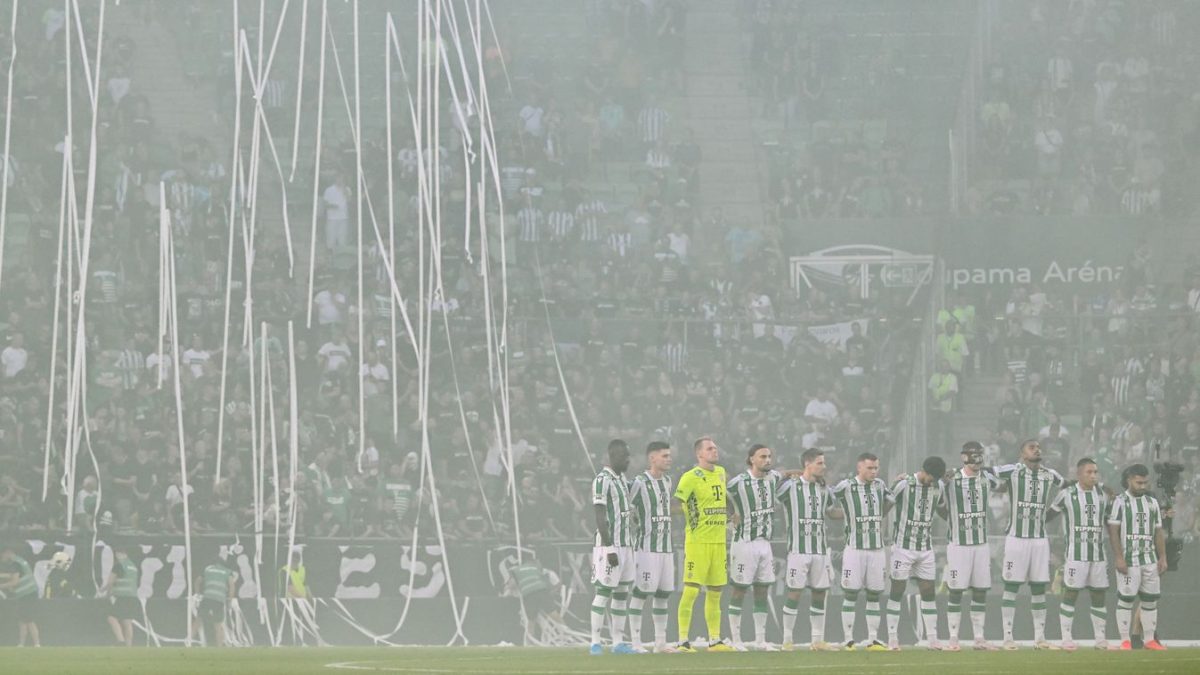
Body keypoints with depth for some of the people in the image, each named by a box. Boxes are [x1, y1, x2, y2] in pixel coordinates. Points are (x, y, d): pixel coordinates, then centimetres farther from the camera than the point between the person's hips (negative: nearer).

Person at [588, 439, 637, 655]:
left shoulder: (622, 479, 16)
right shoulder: (603, 480, -13)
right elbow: (600, 518, -17)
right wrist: (610, 549, -20)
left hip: (626, 545, 9)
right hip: (611, 545, -9)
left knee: (622, 592, 8)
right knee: (604, 591, -7)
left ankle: (618, 641, 11)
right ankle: (595, 642, -4)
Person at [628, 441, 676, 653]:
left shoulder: (667, 481, 14)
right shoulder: (640, 482, -10)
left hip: (666, 546, 8)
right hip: (647, 546, -8)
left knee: (663, 595, 8)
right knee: (641, 593, -7)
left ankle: (660, 643, 13)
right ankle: (635, 642, -5)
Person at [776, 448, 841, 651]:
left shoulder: (824, 489, 12)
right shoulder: (790, 486, -6)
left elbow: (830, 510, 27)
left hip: (820, 549, 6)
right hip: (798, 548, -6)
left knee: (819, 593, 5)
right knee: (794, 593, -5)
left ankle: (818, 640, 11)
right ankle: (787, 640, 1)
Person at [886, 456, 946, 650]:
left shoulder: (939, 487, 3)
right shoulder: (904, 485, -13)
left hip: (926, 548, 5)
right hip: (904, 546, -5)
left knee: (928, 592, 3)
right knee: (897, 591, -1)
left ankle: (932, 638, 5)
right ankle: (892, 638, 3)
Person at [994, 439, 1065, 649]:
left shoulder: (1050, 475, 9)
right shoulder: (1012, 471, -6)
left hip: (1040, 538, 5)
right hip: (1016, 537, -5)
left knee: (1039, 588, 7)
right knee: (1011, 586, -2)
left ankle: (1039, 637, 13)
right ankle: (1008, 636, 0)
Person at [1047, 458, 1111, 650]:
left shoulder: (1102, 496, 10)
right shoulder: (1067, 494, -4)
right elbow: (1049, 515, 4)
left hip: (1098, 553, 5)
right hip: (1075, 553, -5)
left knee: (1099, 595, 6)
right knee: (1070, 593, -4)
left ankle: (1100, 639, 12)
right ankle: (1067, 638, 0)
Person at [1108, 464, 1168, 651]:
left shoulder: (1152, 502, 13)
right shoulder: (1120, 502, -3)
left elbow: (1159, 532, 15)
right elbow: (1113, 531, -8)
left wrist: (1162, 557, 9)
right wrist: (1118, 557, -14)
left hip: (1150, 559, 5)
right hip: (1128, 559, -5)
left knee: (1151, 599, 5)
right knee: (1126, 599, -5)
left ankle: (1149, 639, 11)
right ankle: (1125, 641, -2)